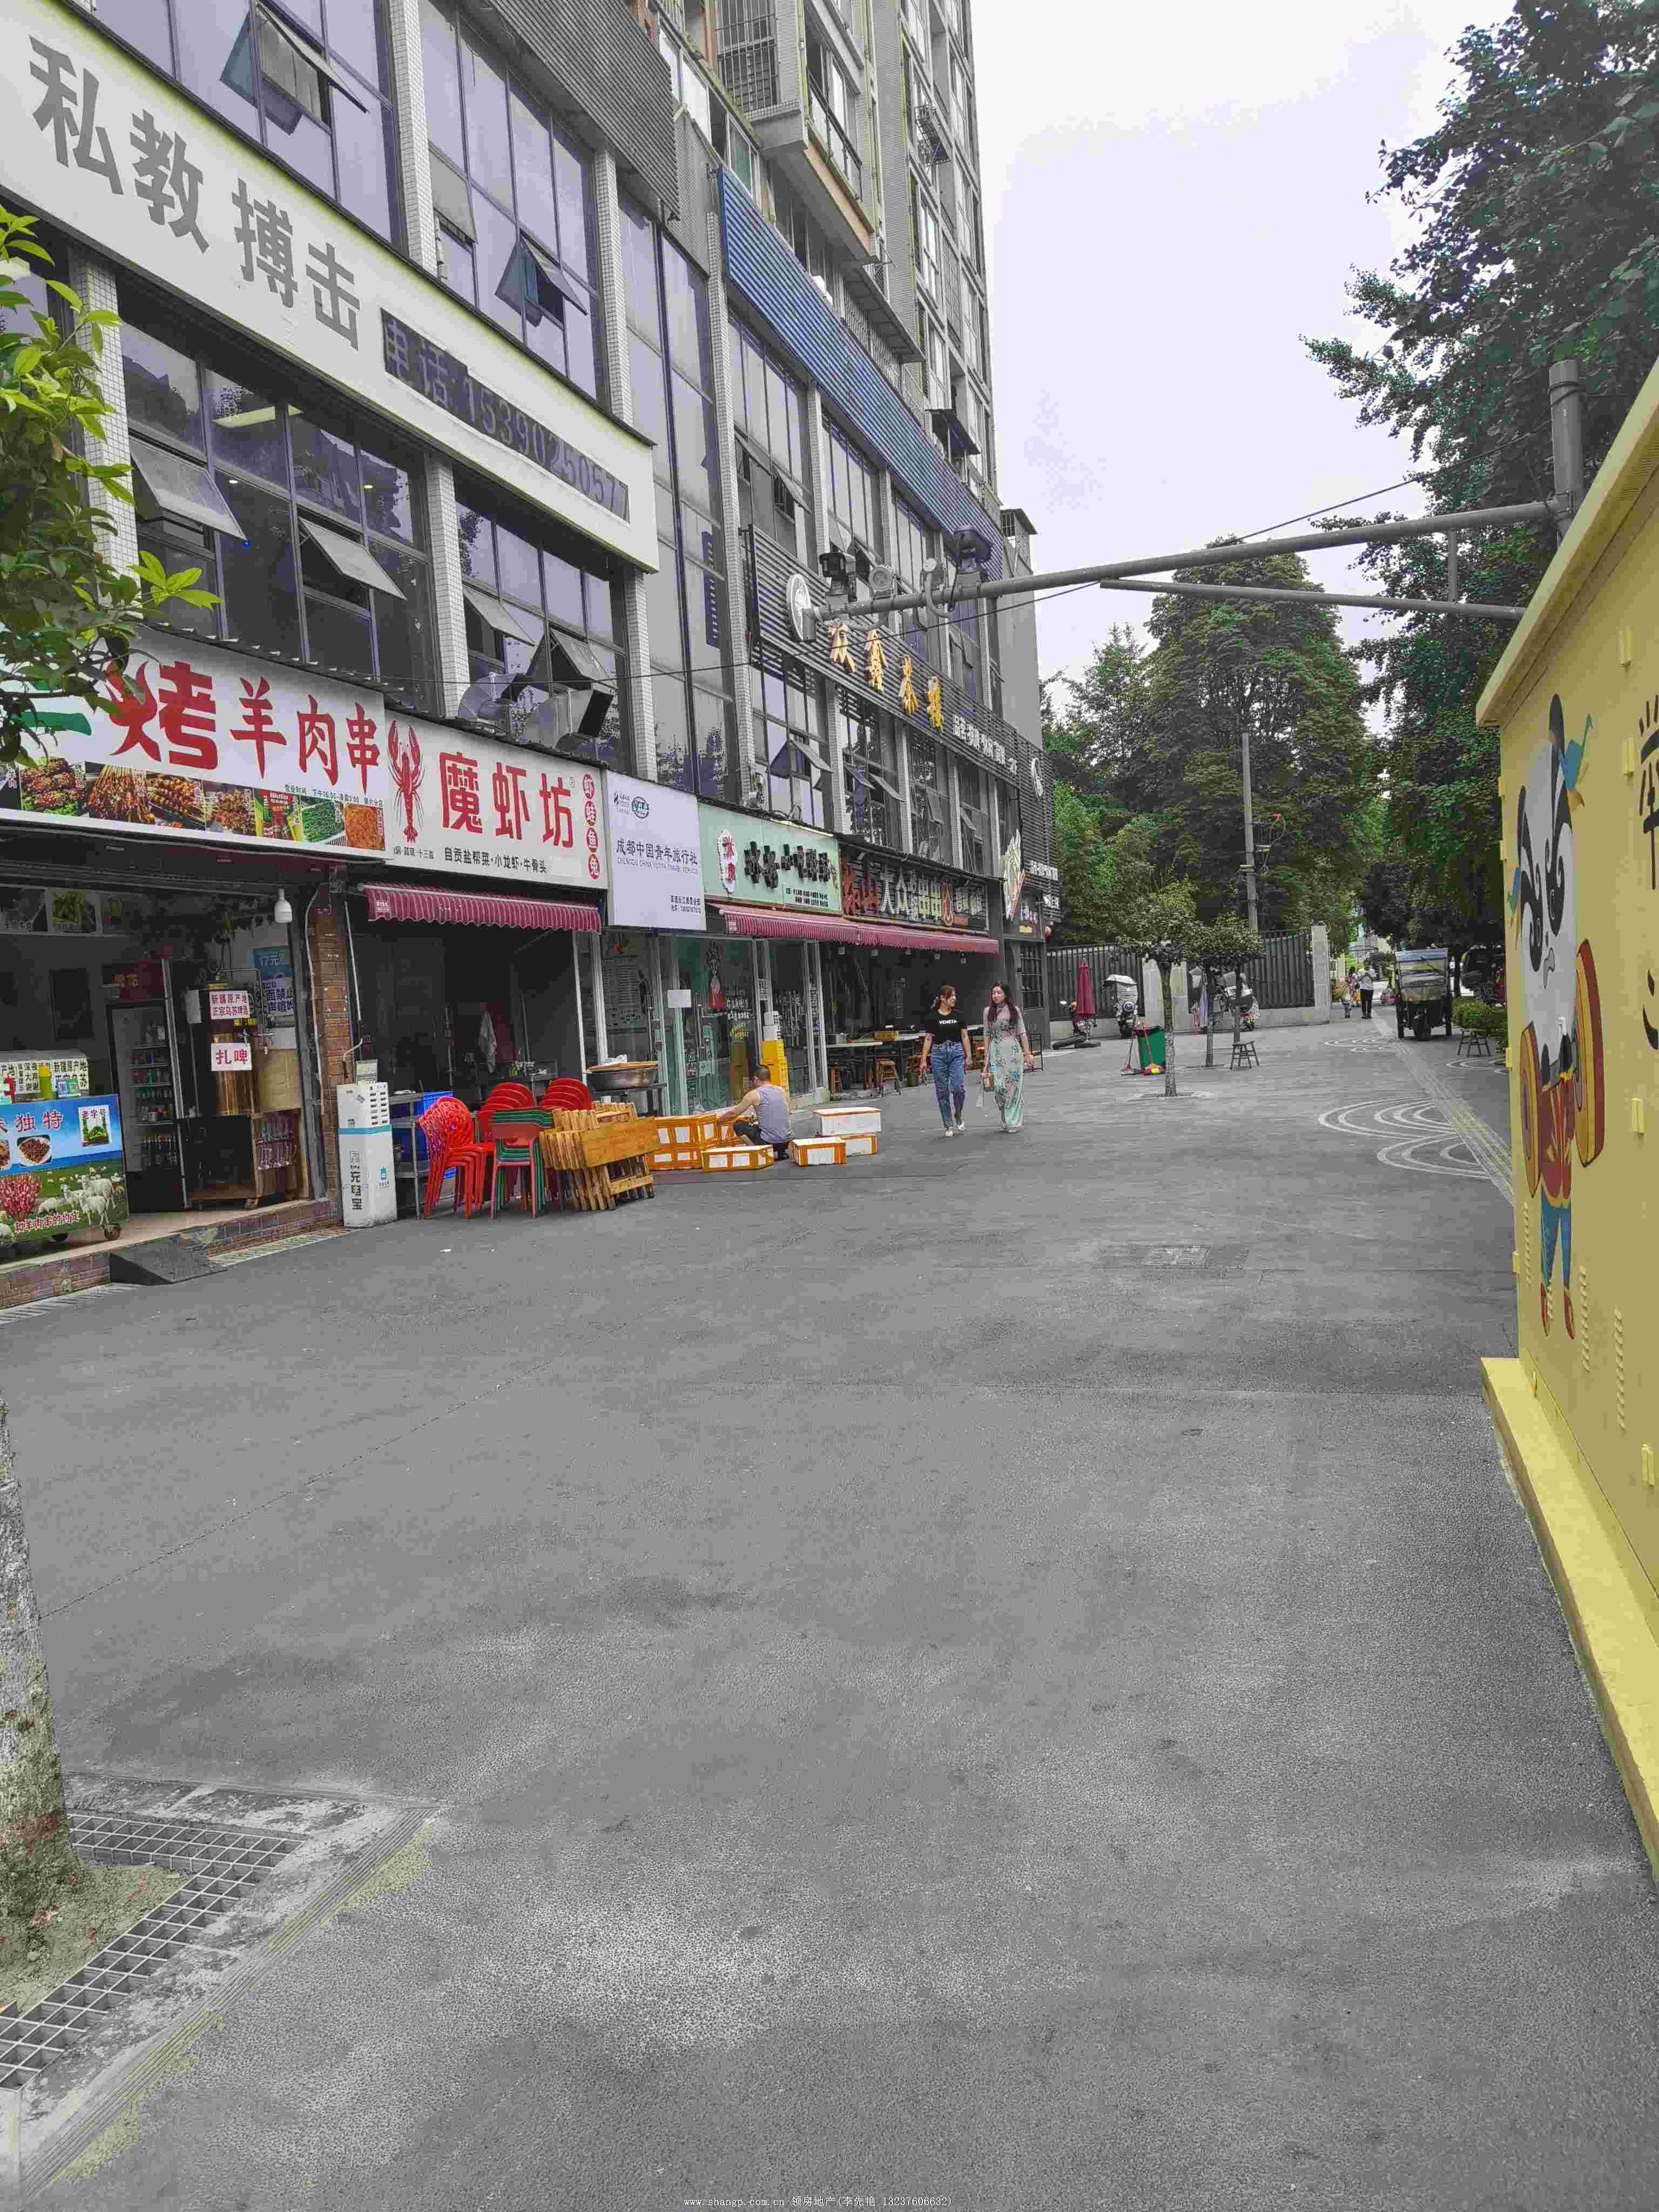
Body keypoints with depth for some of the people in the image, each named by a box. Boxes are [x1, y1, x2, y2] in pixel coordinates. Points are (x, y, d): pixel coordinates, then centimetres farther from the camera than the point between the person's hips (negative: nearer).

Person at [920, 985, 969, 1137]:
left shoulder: (958, 1015, 6)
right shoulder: (933, 1017, 0)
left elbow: (964, 1037, 9)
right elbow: (928, 1039, 2)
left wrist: (968, 1057, 5)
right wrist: (924, 1060, -3)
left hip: (957, 1052, 1)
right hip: (939, 1053, -1)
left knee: (958, 1087, -12)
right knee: (942, 1091, 2)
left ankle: (958, 1117, 14)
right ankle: (949, 1126, 11)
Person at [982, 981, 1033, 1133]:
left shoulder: (1014, 1010, 4)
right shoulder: (988, 1012, 8)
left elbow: (1022, 1033, 4)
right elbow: (987, 1035, 11)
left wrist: (1028, 1054, -1)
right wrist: (986, 1057, 9)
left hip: (1013, 1050, -1)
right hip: (996, 1052, 1)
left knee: (1013, 1087, -2)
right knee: (1000, 1087, -8)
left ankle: (1012, 1123, 6)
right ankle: (1007, 1121, 11)